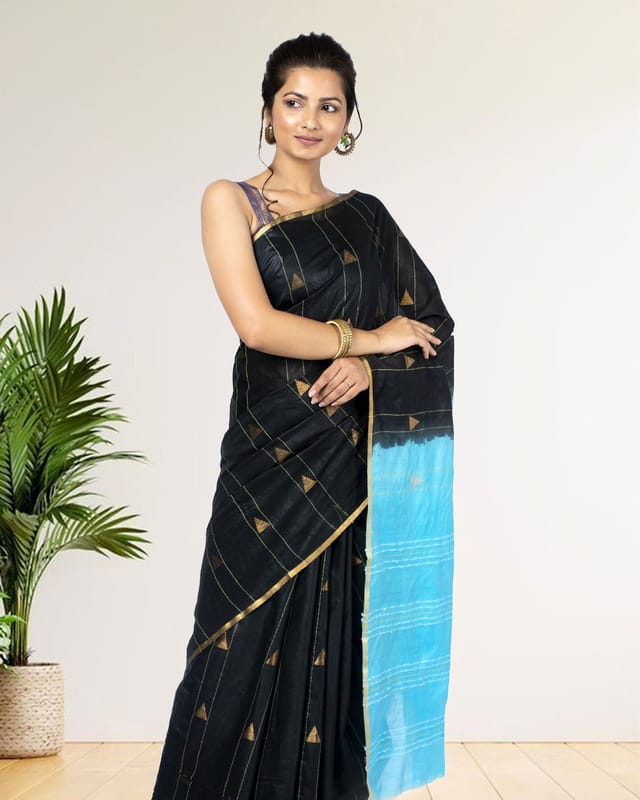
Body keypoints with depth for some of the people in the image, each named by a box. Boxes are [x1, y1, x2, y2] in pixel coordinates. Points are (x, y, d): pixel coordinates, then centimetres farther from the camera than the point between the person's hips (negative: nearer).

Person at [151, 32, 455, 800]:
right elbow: (257, 325, -12)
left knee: (343, 652, 7)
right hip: (275, 458, -3)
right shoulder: (230, 201, 2)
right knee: (258, 652, 0)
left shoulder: (365, 216, 14)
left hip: (361, 467, 4)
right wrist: (369, 337, -5)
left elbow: (431, 326, 8)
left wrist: (368, 367, -11)